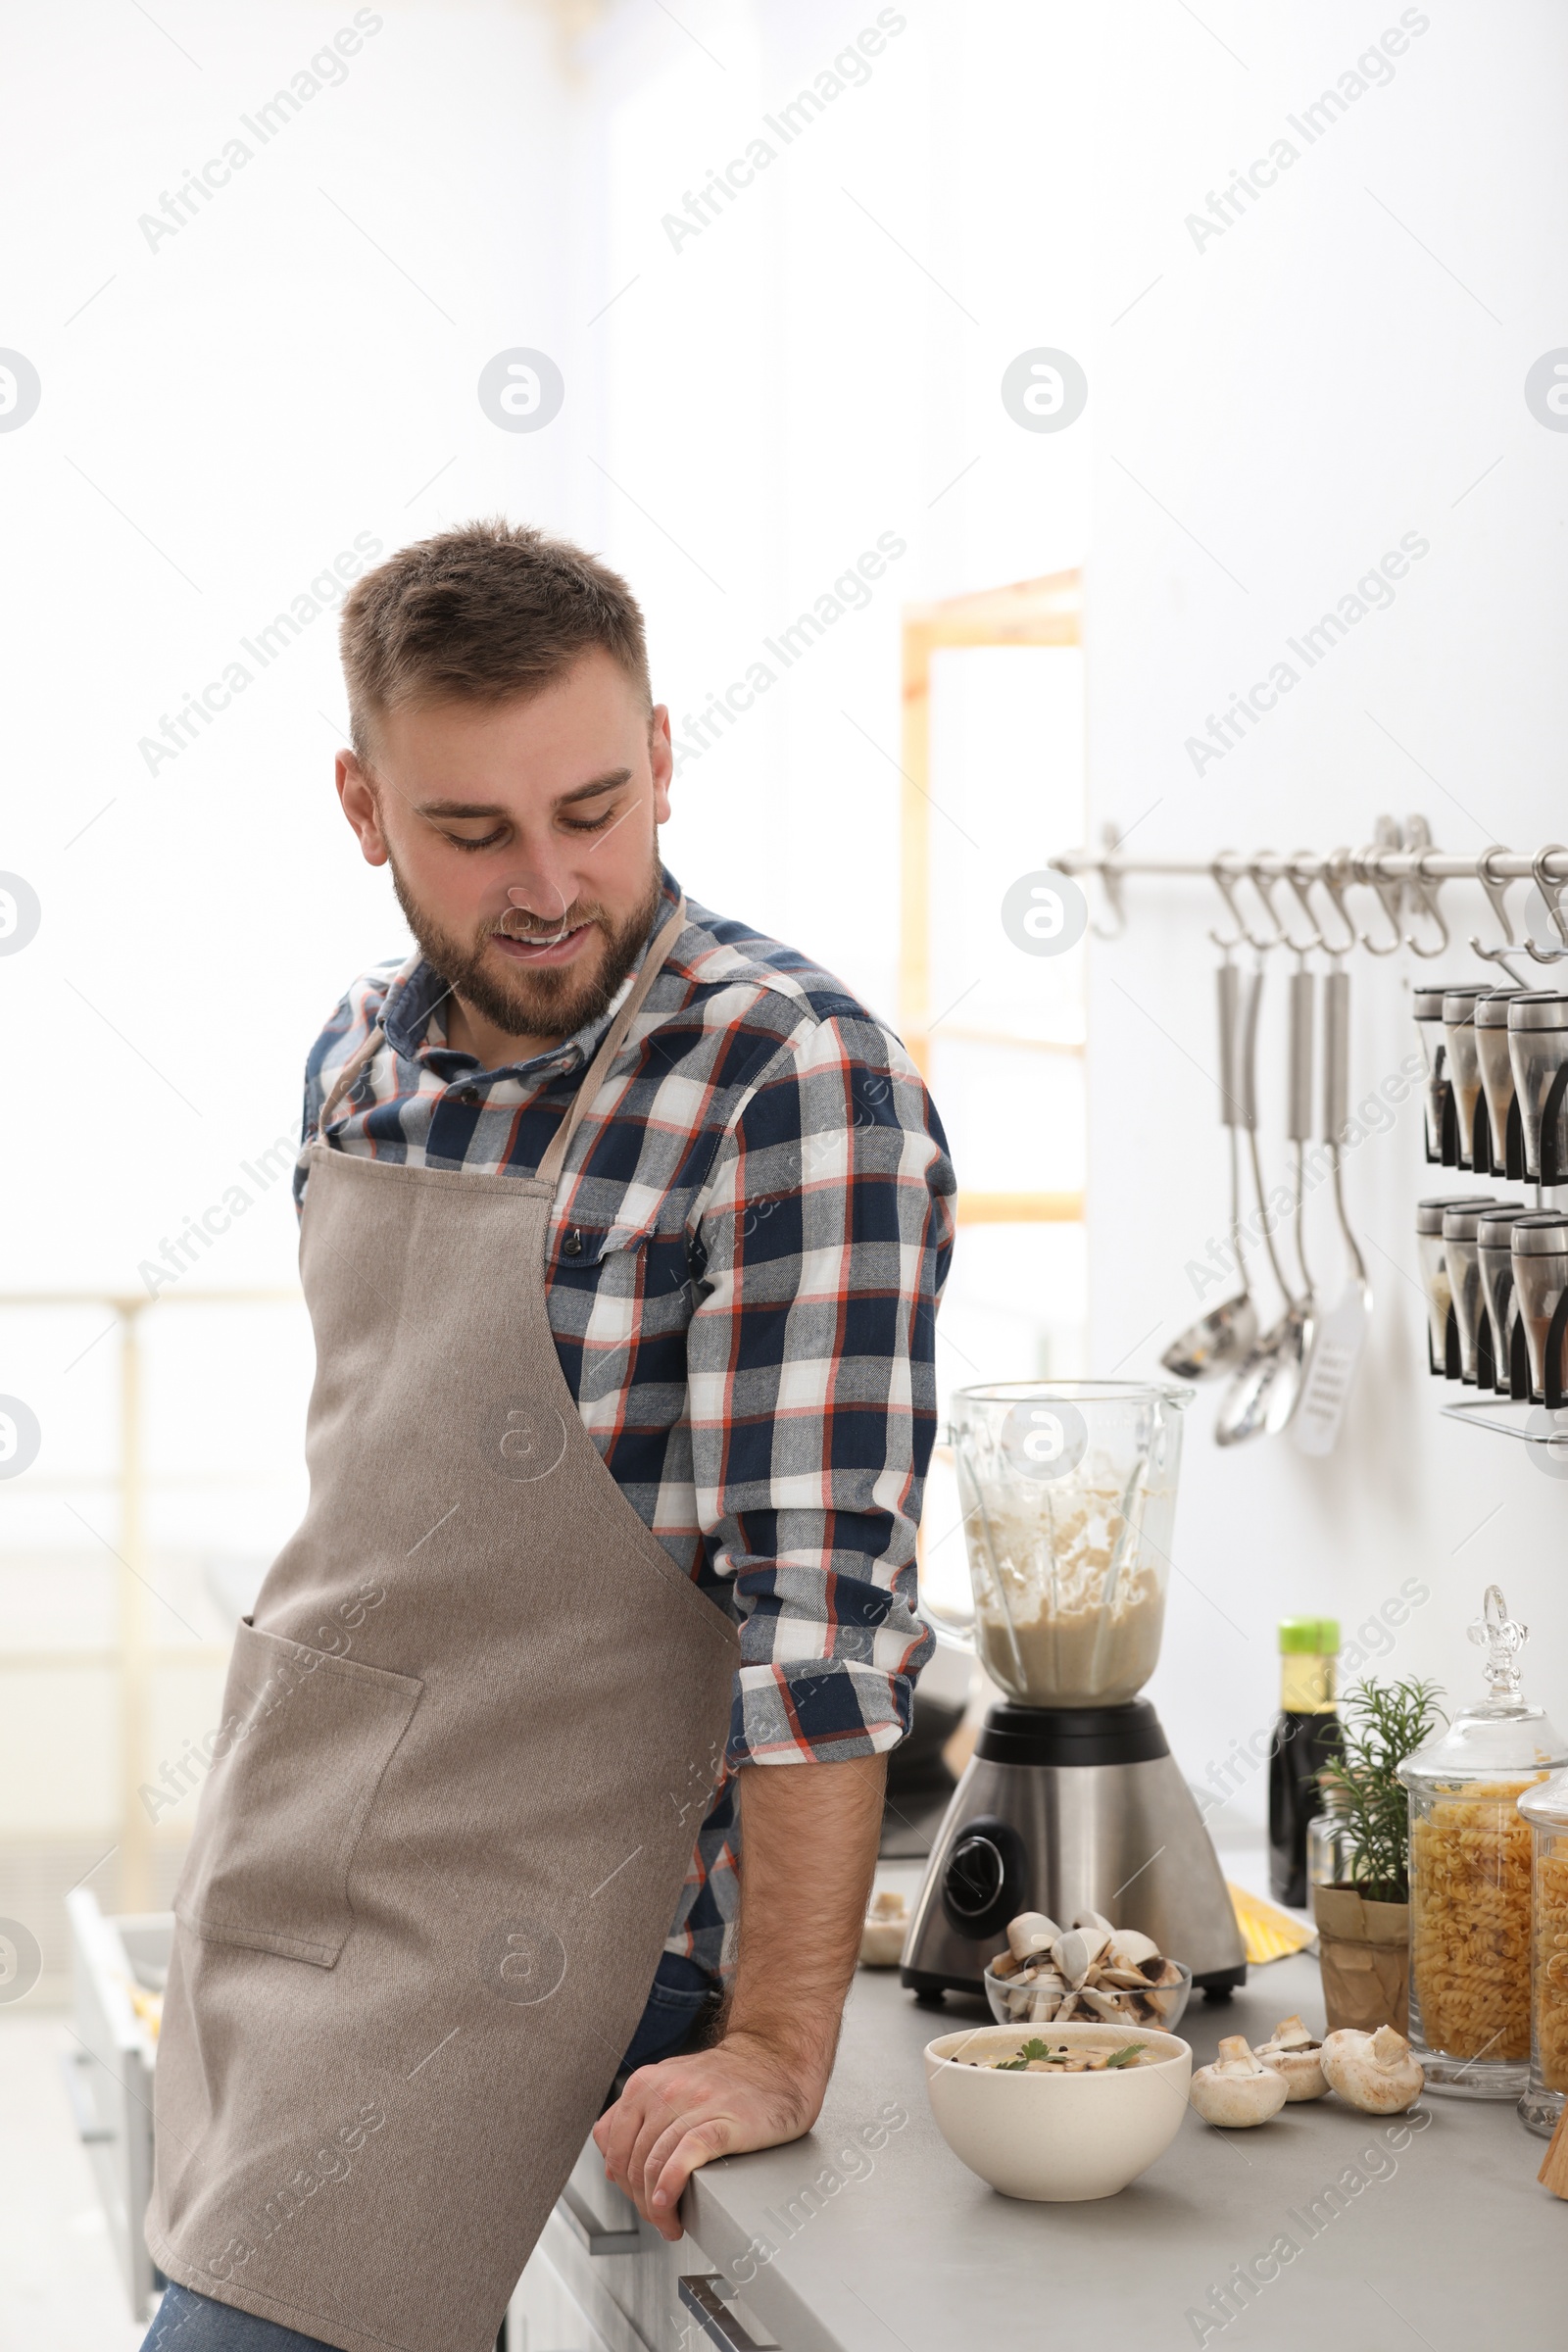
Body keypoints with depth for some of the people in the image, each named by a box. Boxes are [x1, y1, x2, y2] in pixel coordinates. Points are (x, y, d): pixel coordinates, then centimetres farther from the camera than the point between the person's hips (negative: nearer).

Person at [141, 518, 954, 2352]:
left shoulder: (795, 1084, -19)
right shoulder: (364, 1053, 5)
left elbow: (822, 1584, -23)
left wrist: (776, 2049, -25)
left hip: (494, 1960, -7)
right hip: (261, 1885, 7)